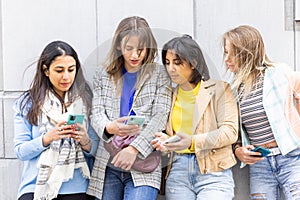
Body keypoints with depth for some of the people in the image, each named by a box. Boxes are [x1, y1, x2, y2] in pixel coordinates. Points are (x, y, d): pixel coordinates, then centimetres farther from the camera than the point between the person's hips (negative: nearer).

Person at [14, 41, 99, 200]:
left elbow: (97, 151, 9)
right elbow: (20, 151, 2)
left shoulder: (86, 100, 9)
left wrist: (86, 142, -12)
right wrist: (47, 138, -14)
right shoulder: (28, 103, 7)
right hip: (36, 186, -1)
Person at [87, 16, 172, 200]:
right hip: (108, 166, 3)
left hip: (144, 166, -3)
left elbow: (160, 118, -5)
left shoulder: (159, 75, 5)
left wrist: (134, 148, -18)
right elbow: (96, 113, 6)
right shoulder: (104, 76, 14)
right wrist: (109, 128, -19)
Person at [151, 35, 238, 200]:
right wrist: (165, 140, -1)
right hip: (178, 170, 4)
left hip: (213, 170, -4)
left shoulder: (219, 89, 3)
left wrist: (193, 142, -18)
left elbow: (230, 131, -7)